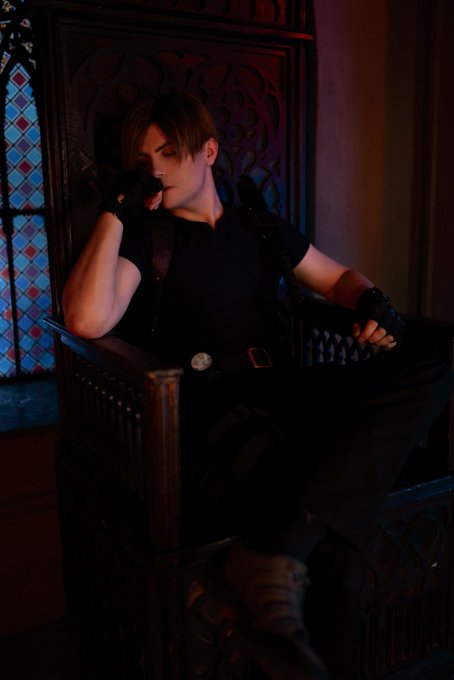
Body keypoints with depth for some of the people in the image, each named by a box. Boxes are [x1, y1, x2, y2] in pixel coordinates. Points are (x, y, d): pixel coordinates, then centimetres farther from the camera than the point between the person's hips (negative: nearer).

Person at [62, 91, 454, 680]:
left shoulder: (260, 225, 21)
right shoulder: (144, 236, 7)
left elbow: (337, 277, 29)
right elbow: (88, 320, -12)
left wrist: (371, 300, 5)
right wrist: (115, 211, -7)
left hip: (284, 394, 6)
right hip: (208, 408, -6)